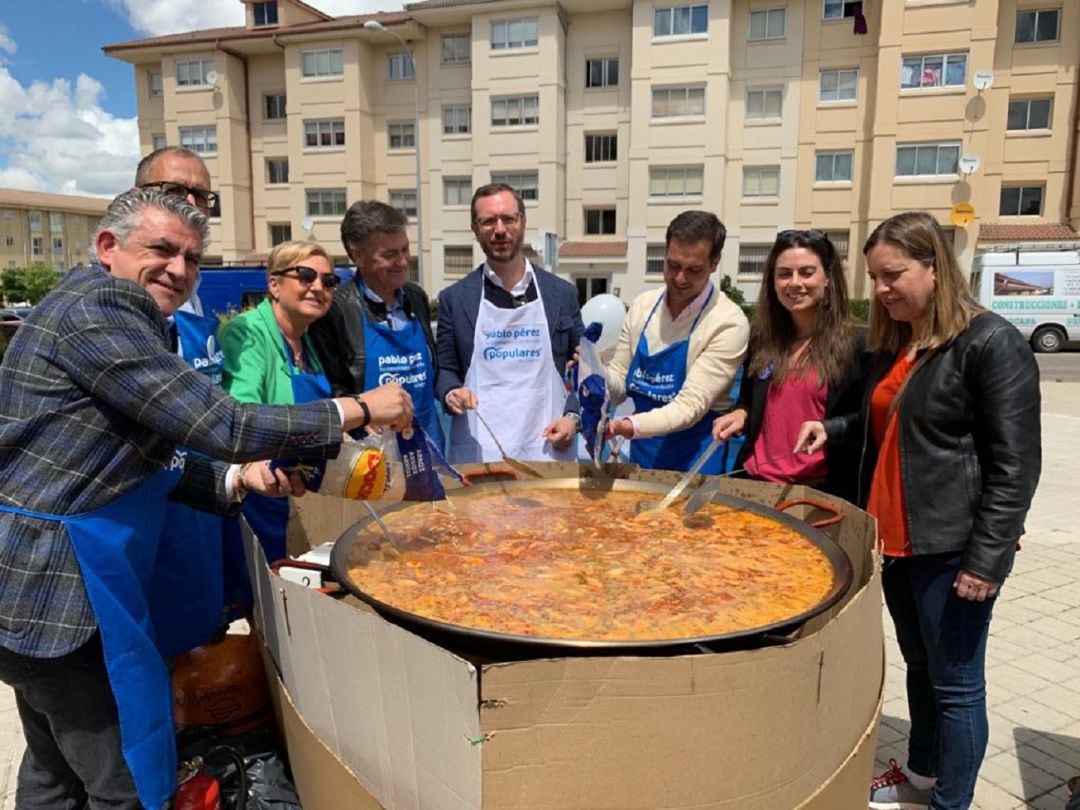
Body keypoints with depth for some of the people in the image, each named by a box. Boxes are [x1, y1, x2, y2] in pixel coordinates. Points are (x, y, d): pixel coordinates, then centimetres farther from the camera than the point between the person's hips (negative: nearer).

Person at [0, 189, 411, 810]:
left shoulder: (117, 315, 14)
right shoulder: (96, 308, -18)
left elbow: (145, 459, 14)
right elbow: (219, 426, -26)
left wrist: (236, 479, 0)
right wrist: (358, 409, -19)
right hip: (57, 592, -10)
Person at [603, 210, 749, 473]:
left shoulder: (729, 323, -16)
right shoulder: (642, 306, 0)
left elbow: (690, 406, -22)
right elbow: (618, 388, 4)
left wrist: (630, 426, -36)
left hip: (695, 462, -4)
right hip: (641, 456, 5)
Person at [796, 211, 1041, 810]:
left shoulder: (991, 343, -14)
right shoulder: (893, 343, 11)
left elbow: (1015, 464, -16)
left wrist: (988, 558, -17)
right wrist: (833, 427, 7)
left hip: (951, 546, -8)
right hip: (895, 538, 8)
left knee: (955, 682, 5)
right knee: (919, 665, 22)